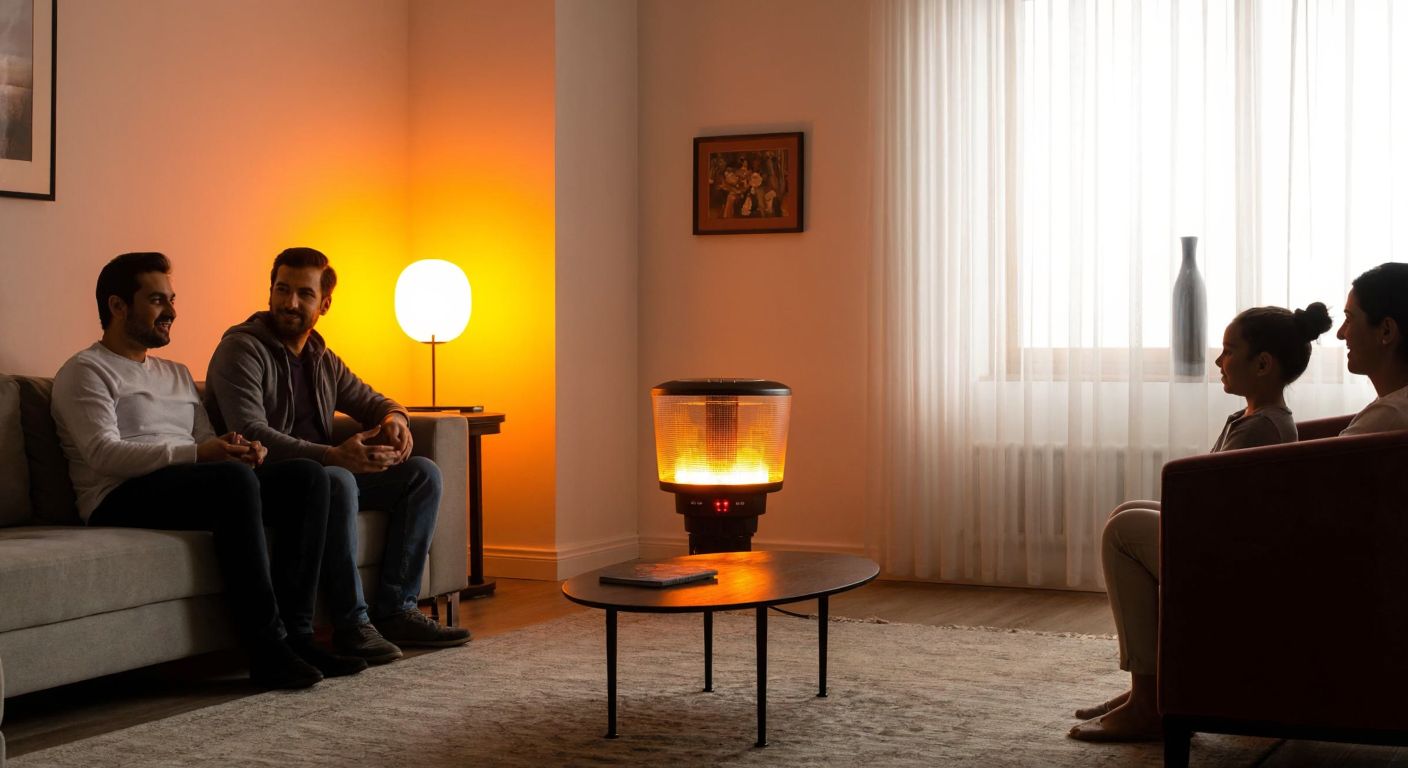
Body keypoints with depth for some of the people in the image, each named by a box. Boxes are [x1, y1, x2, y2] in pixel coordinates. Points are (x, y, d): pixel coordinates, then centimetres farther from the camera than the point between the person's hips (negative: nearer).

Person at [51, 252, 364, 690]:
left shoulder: (177, 374, 28)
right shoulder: (86, 371, 2)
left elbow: (207, 441, 22)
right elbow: (104, 453, -13)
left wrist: (240, 450, -3)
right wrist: (194, 453, -24)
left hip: (192, 487, 8)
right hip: (122, 501, -8)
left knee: (307, 477, -13)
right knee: (234, 479, -36)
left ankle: (295, 633, -20)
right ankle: (267, 649, -37)